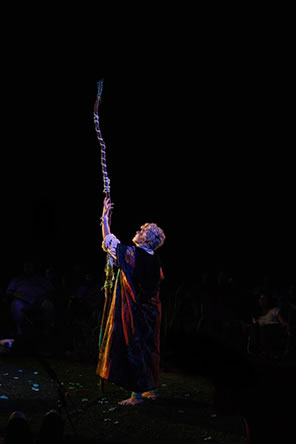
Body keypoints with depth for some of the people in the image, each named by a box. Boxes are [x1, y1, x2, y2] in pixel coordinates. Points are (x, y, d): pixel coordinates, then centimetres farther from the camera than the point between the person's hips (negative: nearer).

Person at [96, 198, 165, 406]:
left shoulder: (132, 254, -16)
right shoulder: (155, 260, 3)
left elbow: (108, 241, -4)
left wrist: (105, 217, 7)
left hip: (133, 311, -7)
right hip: (150, 311, 7)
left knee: (132, 348, -2)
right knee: (148, 347, 16)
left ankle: (137, 394, 1)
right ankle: (152, 388, 26)